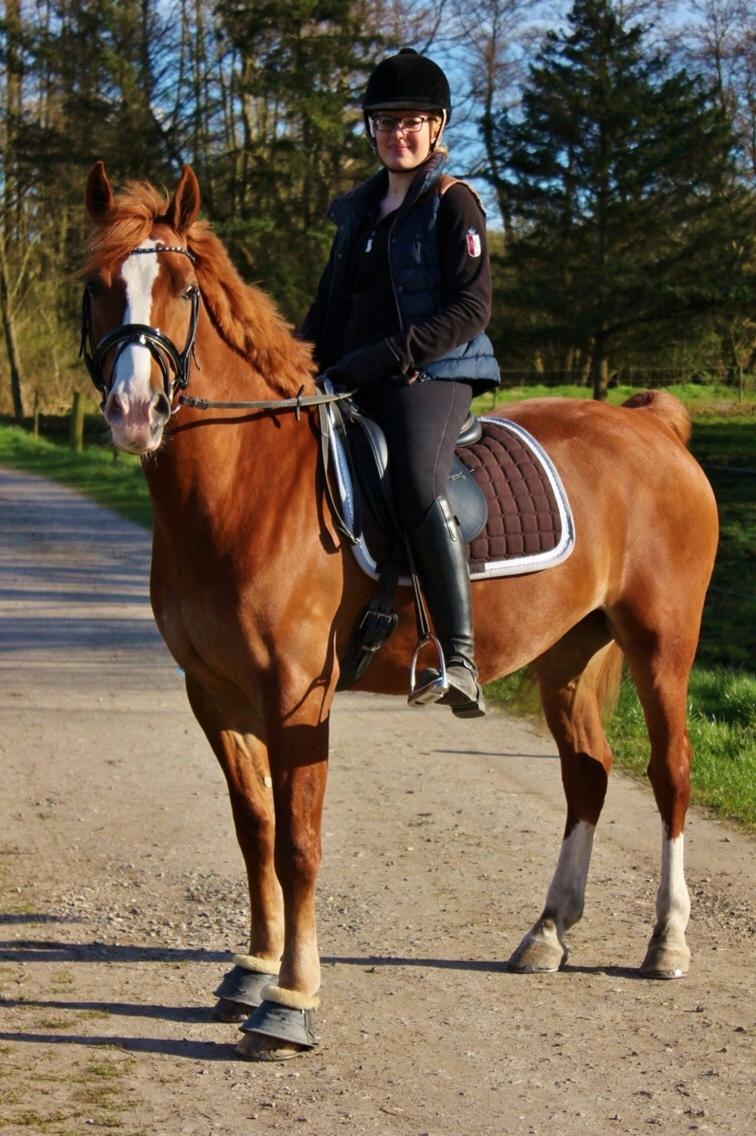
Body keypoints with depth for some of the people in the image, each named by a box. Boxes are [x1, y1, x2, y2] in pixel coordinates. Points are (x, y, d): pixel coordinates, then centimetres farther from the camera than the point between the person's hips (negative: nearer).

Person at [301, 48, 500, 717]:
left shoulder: (453, 204, -1)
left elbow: (471, 309, -10)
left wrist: (387, 355, -18)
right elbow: (331, 305, 25)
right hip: (352, 384, 8)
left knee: (419, 485, -32)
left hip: (433, 375, -8)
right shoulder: (358, 210, 19)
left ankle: (461, 659, -36)